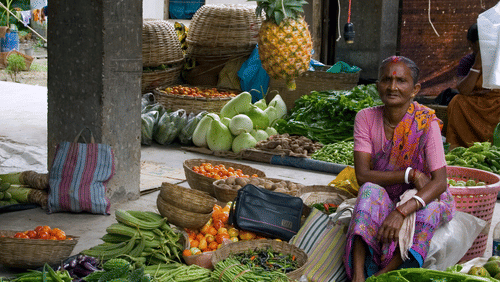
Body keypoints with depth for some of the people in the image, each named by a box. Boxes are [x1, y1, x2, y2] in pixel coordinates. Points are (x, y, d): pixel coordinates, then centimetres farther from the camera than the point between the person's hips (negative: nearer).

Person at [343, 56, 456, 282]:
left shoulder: (426, 123, -17)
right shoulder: (366, 118, -9)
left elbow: (439, 182, -24)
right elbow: (362, 175, -16)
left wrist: (401, 212, -40)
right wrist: (410, 174, -27)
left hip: (422, 199, -1)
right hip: (383, 200, 2)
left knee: (429, 206, -34)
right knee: (370, 190, -30)